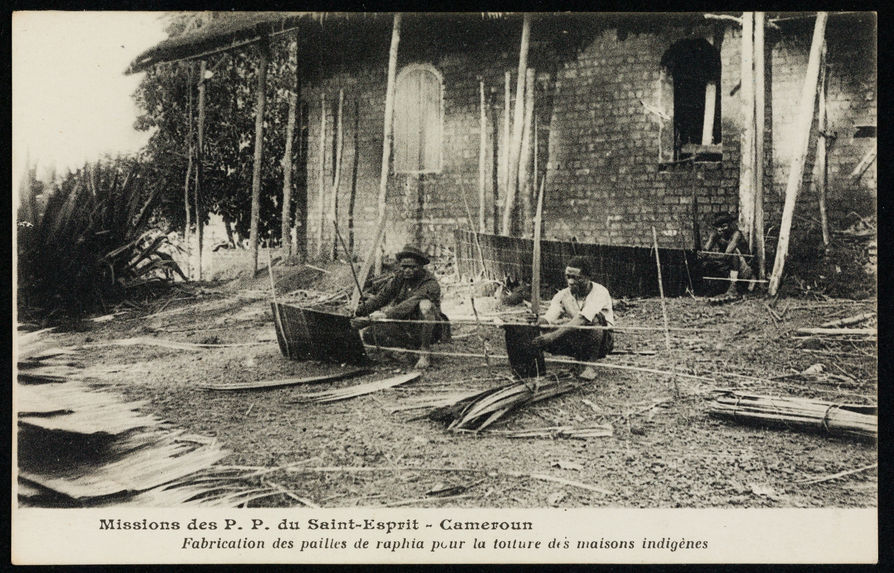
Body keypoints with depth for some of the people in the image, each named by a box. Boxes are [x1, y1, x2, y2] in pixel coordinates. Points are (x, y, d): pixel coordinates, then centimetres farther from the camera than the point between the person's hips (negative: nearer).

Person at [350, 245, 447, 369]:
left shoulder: (431, 284, -19)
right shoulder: (399, 278, 1)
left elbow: (411, 304, -33)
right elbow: (381, 297, -3)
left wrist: (386, 314, -43)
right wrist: (360, 311, -18)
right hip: (404, 329, 6)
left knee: (425, 305, -38)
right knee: (366, 333, -8)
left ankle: (425, 353, -22)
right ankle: (410, 346, 11)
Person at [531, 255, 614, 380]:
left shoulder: (599, 292, -21)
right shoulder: (563, 295, -6)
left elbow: (582, 320, -36)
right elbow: (547, 319, -17)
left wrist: (554, 335, -46)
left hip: (602, 343, -4)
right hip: (578, 342, 4)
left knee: (595, 318, -35)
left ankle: (590, 365, -24)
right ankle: (579, 358, 1)